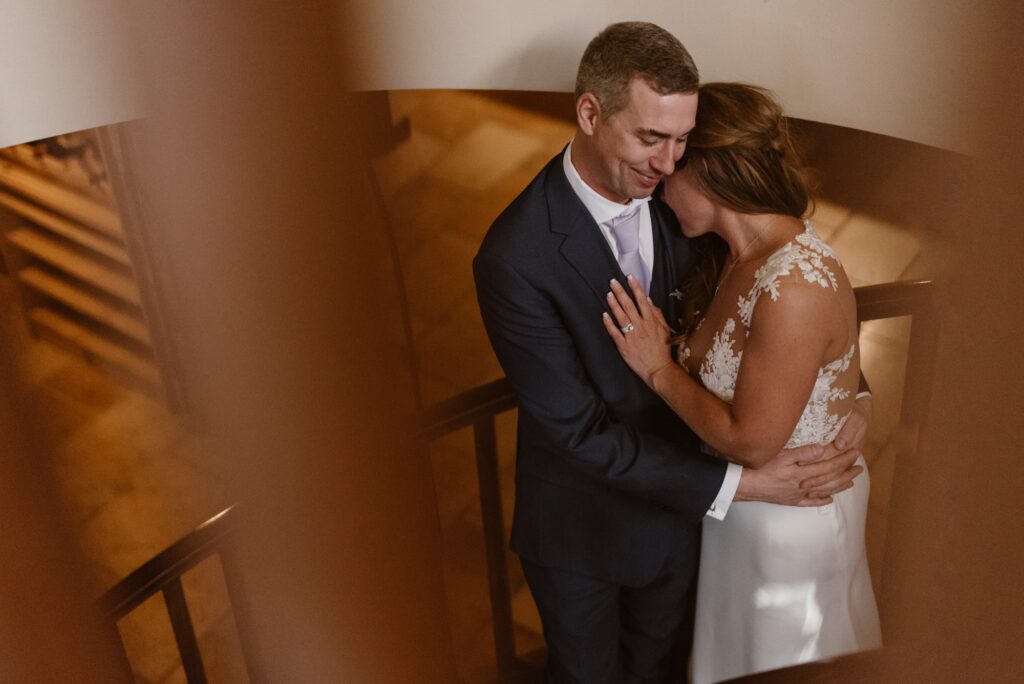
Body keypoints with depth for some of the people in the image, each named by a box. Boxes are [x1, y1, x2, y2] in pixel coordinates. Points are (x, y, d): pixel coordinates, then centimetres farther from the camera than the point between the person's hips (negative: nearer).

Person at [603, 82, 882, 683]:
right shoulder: (739, 256, -4)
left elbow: (751, 442, -28)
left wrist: (658, 368, -20)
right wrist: (669, 343, -11)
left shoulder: (795, 286, -33)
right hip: (738, 499, 8)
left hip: (790, 520, -8)